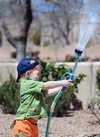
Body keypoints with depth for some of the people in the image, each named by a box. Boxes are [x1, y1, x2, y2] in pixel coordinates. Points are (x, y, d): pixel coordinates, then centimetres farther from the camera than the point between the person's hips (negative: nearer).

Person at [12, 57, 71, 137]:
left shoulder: (34, 87, 19)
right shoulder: (27, 84, -12)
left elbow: (47, 92, 21)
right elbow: (46, 85, -16)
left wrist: (61, 88, 12)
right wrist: (62, 83, -8)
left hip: (32, 123, 11)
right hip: (24, 122, -11)